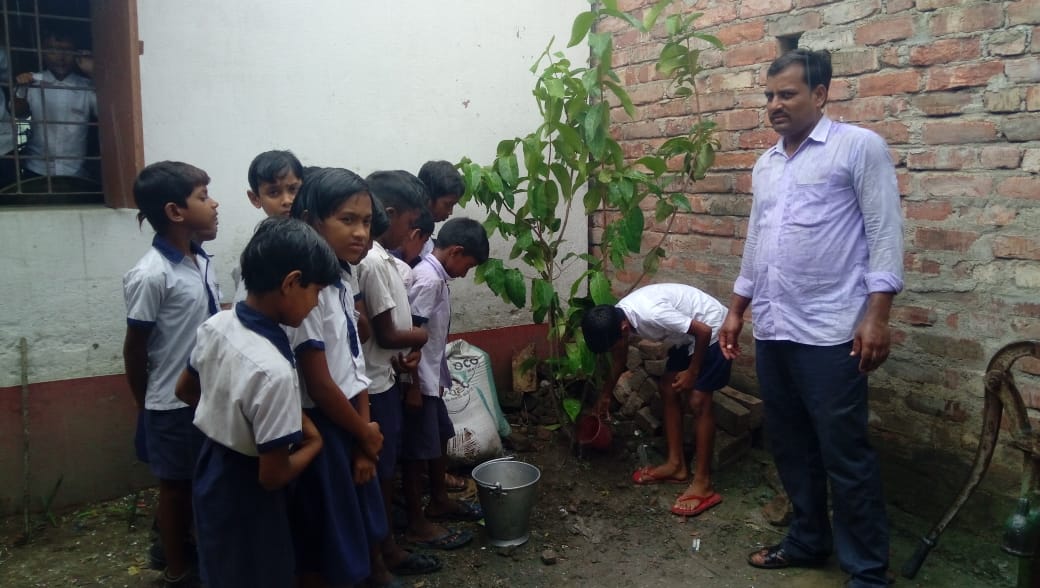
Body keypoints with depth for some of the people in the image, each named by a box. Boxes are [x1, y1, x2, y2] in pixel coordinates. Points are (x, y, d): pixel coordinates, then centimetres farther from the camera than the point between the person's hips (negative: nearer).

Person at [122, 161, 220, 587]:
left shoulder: (201, 260, 1)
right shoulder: (150, 275, -21)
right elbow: (134, 350, -12)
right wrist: (146, 406, 0)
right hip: (173, 403, -6)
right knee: (176, 487, 11)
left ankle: (186, 548, 41)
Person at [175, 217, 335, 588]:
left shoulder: (215, 325, -10)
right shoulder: (274, 370, -34)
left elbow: (185, 391, 10)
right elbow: (272, 476, -26)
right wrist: (315, 442, -10)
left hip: (212, 477, 7)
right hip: (246, 498, -7)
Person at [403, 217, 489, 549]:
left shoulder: (435, 276, 10)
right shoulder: (428, 280, -21)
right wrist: (413, 386, -21)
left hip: (430, 378, 10)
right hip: (418, 382, -10)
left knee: (441, 437, 21)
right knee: (418, 450, 1)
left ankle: (439, 501, 38)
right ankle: (417, 525, 13)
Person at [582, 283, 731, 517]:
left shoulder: (651, 315, -34)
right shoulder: (616, 317, -6)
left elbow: (703, 331, -26)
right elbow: (618, 359, 14)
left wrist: (692, 372, -15)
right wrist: (605, 395, 25)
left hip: (712, 329, -9)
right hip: (689, 334, 9)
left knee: (698, 401, -11)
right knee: (667, 388, 10)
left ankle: (703, 484, -6)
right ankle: (676, 464, 19)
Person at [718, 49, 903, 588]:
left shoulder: (859, 147, -3)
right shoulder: (765, 165, 16)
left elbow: (885, 234, -8)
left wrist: (876, 315, -16)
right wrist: (736, 311, 19)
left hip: (829, 333, -7)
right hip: (772, 331, 7)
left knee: (845, 454, 1)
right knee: (789, 445, 15)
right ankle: (808, 540, 32)